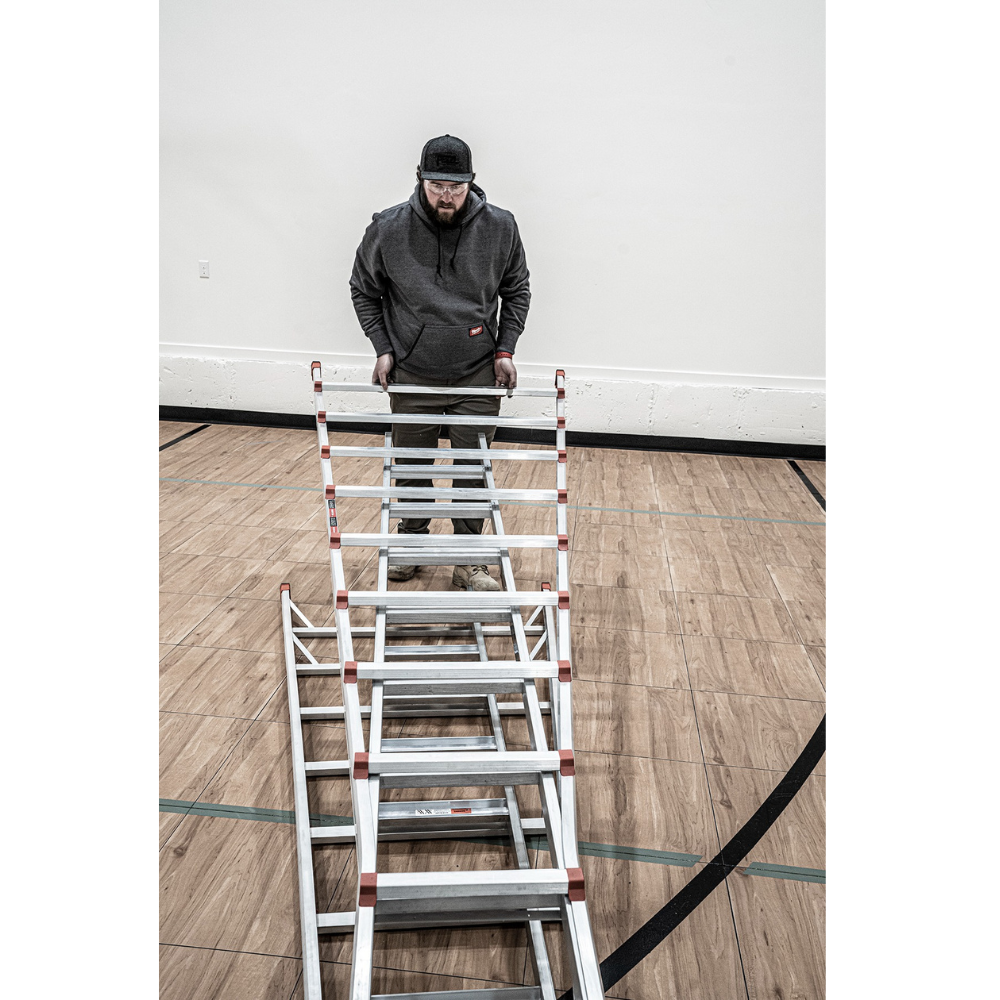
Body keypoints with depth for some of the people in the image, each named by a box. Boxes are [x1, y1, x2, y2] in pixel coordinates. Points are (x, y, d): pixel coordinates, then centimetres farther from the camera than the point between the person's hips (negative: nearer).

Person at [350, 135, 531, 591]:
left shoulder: (499, 227, -6)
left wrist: (505, 349, -2)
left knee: (473, 470, 4)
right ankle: (412, 542, 34)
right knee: (412, 468, 12)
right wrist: (383, 348, -3)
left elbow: (516, 291, 8)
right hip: (411, 374, 0)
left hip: (478, 373, 0)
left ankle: (468, 561, 19)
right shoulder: (388, 228, -8)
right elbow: (364, 291, 6)